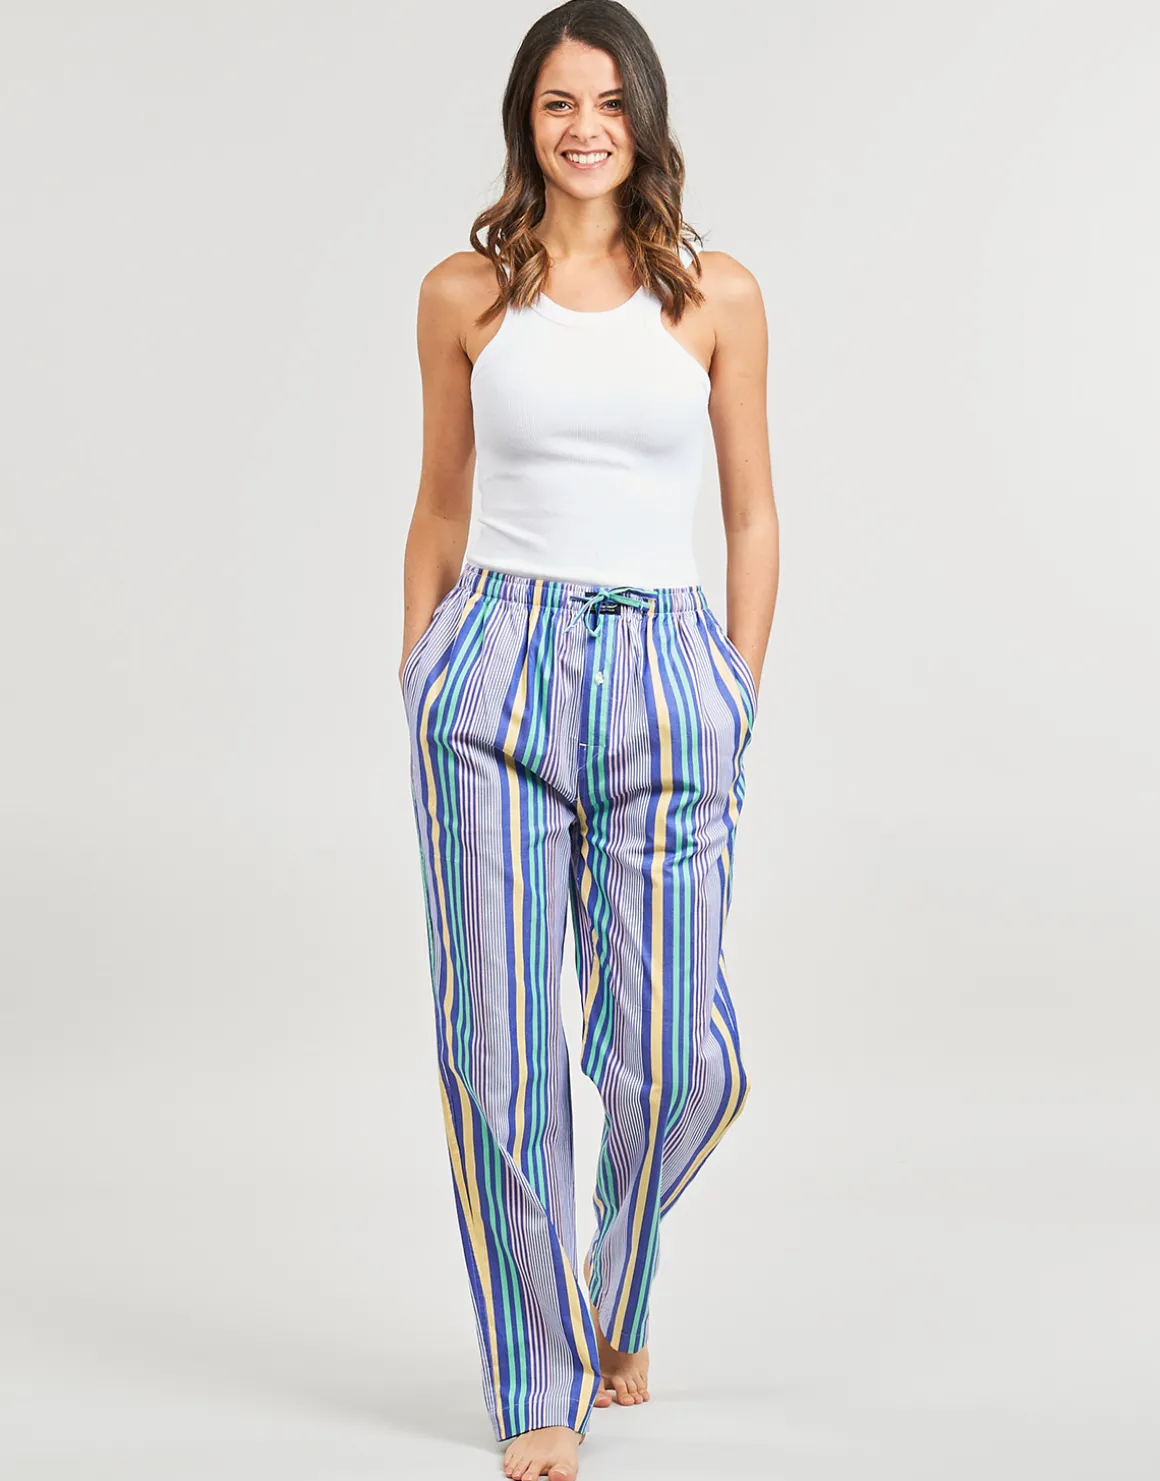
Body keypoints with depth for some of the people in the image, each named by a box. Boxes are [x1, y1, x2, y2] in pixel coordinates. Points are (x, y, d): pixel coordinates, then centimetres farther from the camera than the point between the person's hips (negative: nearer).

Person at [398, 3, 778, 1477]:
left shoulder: (716, 296, 5)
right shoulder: (464, 293, 6)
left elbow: (751, 515, 9)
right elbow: (439, 510, 13)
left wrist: (739, 705, 4)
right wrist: (420, 682, 9)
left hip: (665, 675, 0)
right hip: (500, 665, 0)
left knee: (676, 1054, -1)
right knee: (500, 1040, -1)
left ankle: (618, 1296, 31)